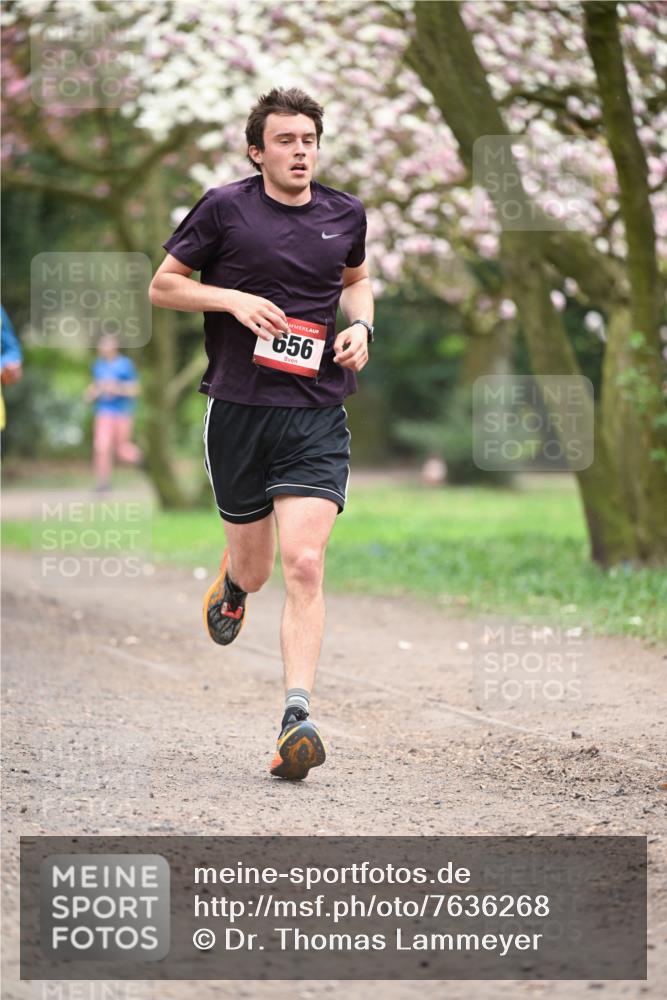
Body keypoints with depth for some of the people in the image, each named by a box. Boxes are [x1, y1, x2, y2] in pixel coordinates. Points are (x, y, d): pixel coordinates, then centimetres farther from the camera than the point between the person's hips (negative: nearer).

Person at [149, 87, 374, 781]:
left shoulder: (344, 215, 8)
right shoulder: (224, 209, -2)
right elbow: (162, 286, 4)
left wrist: (360, 326, 7)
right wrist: (234, 300, -12)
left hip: (316, 416, 1)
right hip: (237, 407, -1)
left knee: (304, 565, -15)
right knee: (254, 566, 11)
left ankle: (297, 718, -17)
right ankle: (231, 586, 51)